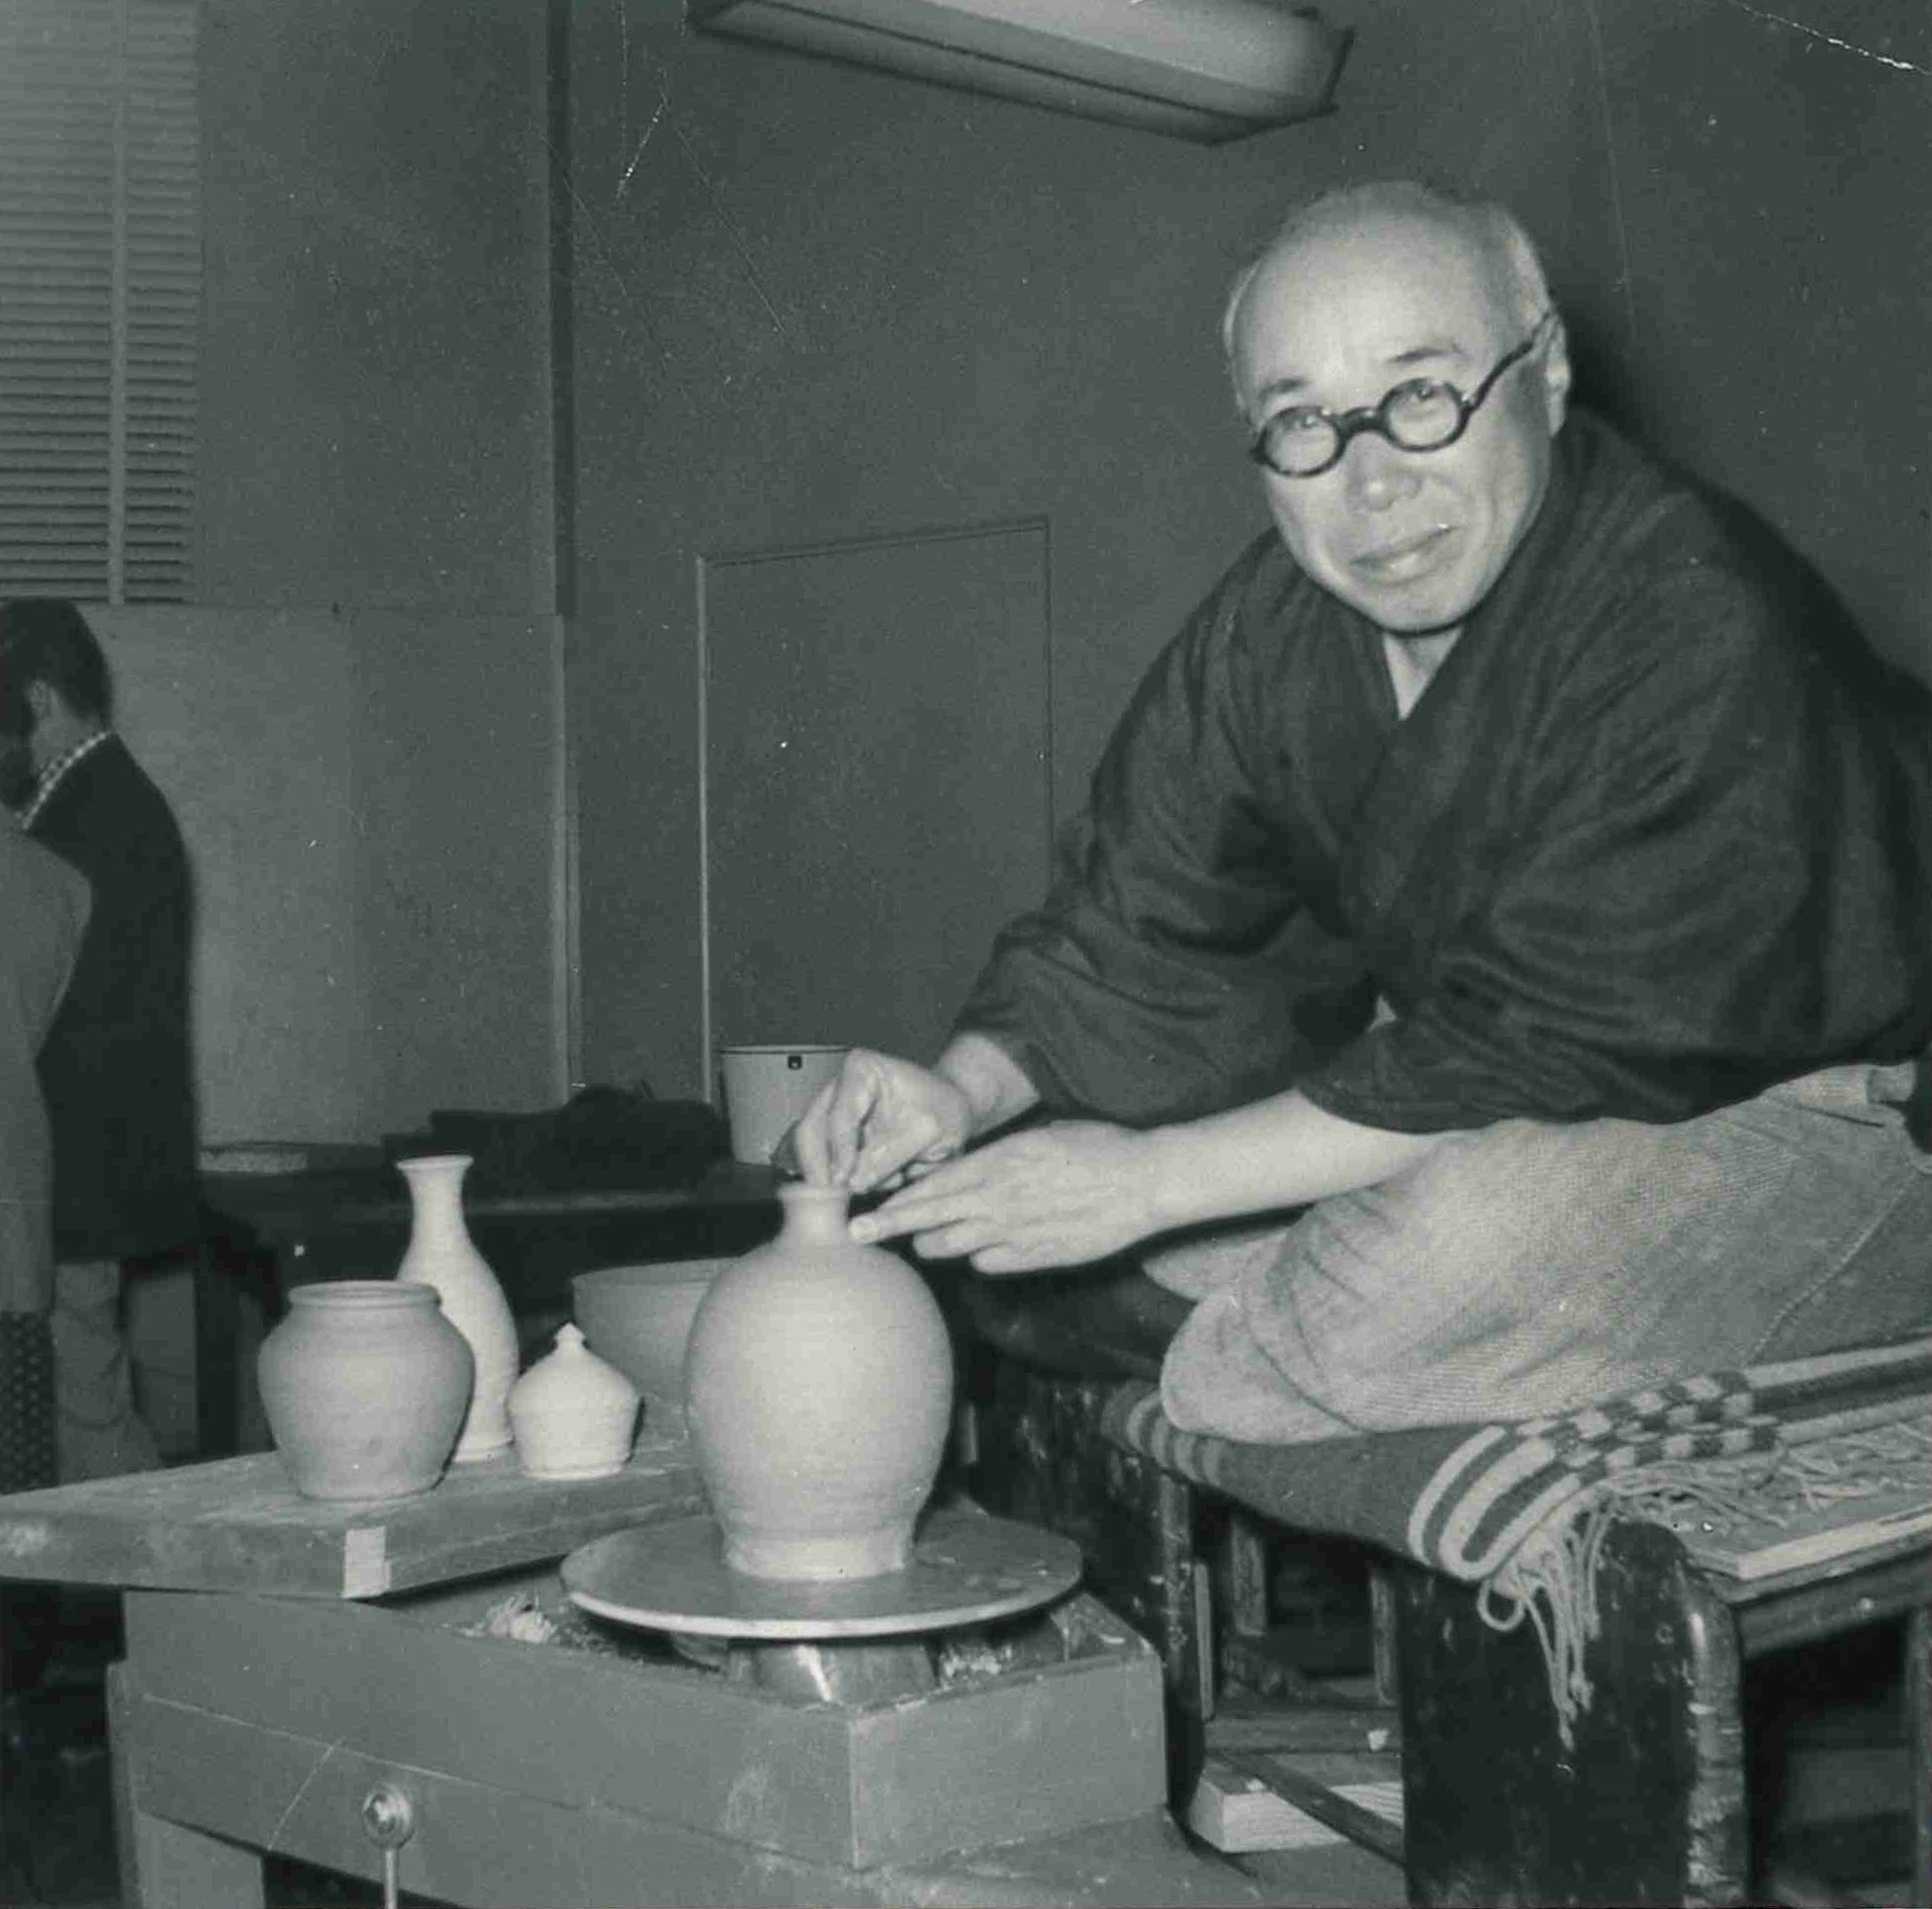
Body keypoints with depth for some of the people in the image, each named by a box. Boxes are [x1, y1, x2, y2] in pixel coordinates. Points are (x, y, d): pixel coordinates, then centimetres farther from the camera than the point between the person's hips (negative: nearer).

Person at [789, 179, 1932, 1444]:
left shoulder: (1699, 633, -29)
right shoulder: (1275, 626, -6)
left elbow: (1539, 1053, -30)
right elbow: (1137, 937, 1)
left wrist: (1149, 1175, -29)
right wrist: (966, 1091, -20)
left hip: (1828, 1102, -8)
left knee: (1446, 1264, -37)